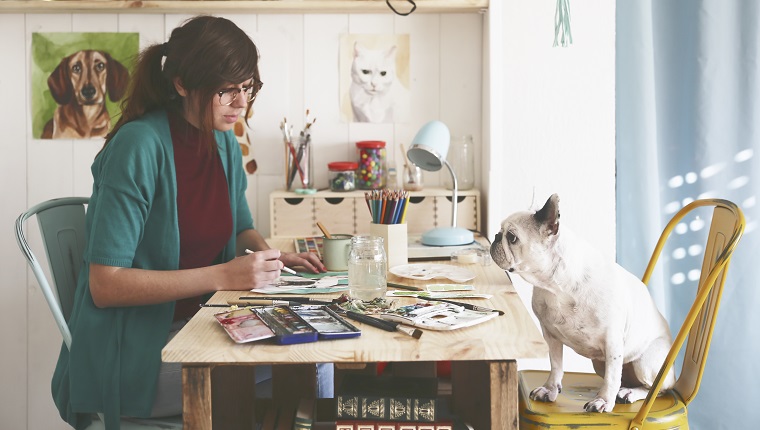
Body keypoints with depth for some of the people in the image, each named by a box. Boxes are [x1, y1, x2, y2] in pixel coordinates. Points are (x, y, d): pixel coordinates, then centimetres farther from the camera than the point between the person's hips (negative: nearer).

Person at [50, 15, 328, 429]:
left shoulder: (225, 144, 5)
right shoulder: (140, 146, -18)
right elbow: (105, 285, -21)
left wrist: (268, 253, 0)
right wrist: (221, 276, -25)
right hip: (134, 356, -7)